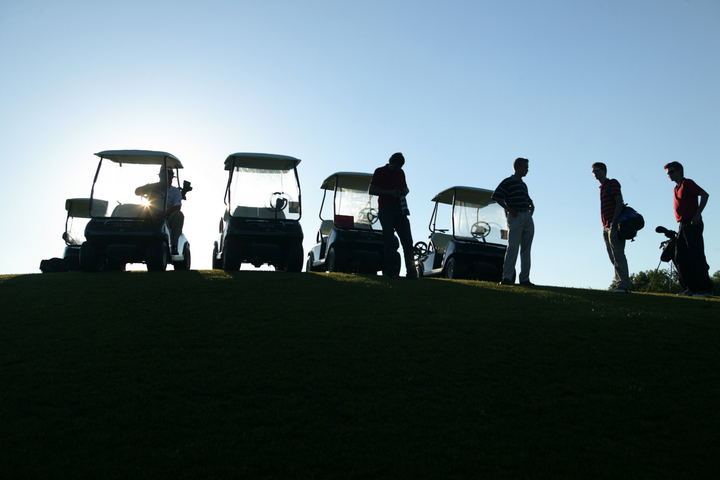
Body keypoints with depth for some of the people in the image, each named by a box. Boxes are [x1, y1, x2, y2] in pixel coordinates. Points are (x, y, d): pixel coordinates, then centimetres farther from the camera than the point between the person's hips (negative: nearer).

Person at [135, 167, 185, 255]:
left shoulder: (175, 191, 9)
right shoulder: (153, 187, 17)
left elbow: (177, 207, -9)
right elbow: (137, 191, 6)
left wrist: (164, 213, -28)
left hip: (167, 219, -1)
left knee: (179, 214, -32)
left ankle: (174, 246, -33)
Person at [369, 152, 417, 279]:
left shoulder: (400, 173, 18)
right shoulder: (380, 172, 2)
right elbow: (371, 190, -3)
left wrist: (405, 191, 3)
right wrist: (389, 192, -14)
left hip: (400, 209, 5)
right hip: (386, 209, -4)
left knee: (407, 240, -4)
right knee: (389, 240, -6)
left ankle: (411, 271, -5)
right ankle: (392, 271, -5)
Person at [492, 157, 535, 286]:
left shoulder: (523, 185, 23)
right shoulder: (508, 182, -1)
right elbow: (496, 197, -9)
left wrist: (532, 206, 15)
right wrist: (508, 209, -14)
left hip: (528, 217, 7)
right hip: (515, 217, -7)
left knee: (526, 249, 5)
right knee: (513, 247, -15)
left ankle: (524, 279, 9)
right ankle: (507, 277, -16)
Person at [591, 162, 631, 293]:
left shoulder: (612, 183, -1)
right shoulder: (602, 188, 23)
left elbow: (619, 202, -11)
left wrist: (613, 222, -20)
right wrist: (605, 228, 13)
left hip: (614, 225, -9)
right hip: (607, 227, 9)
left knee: (618, 255, -15)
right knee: (614, 257, 6)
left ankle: (623, 285, -19)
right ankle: (622, 285, 8)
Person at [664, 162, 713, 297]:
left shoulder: (687, 183, -4)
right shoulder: (676, 188, 20)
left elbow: (704, 194, -15)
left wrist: (697, 215, -20)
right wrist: (680, 223, 13)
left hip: (692, 224, -9)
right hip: (682, 225, 9)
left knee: (696, 256, -10)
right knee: (680, 258, 4)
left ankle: (705, 289, -7)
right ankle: (692, 288, 7)